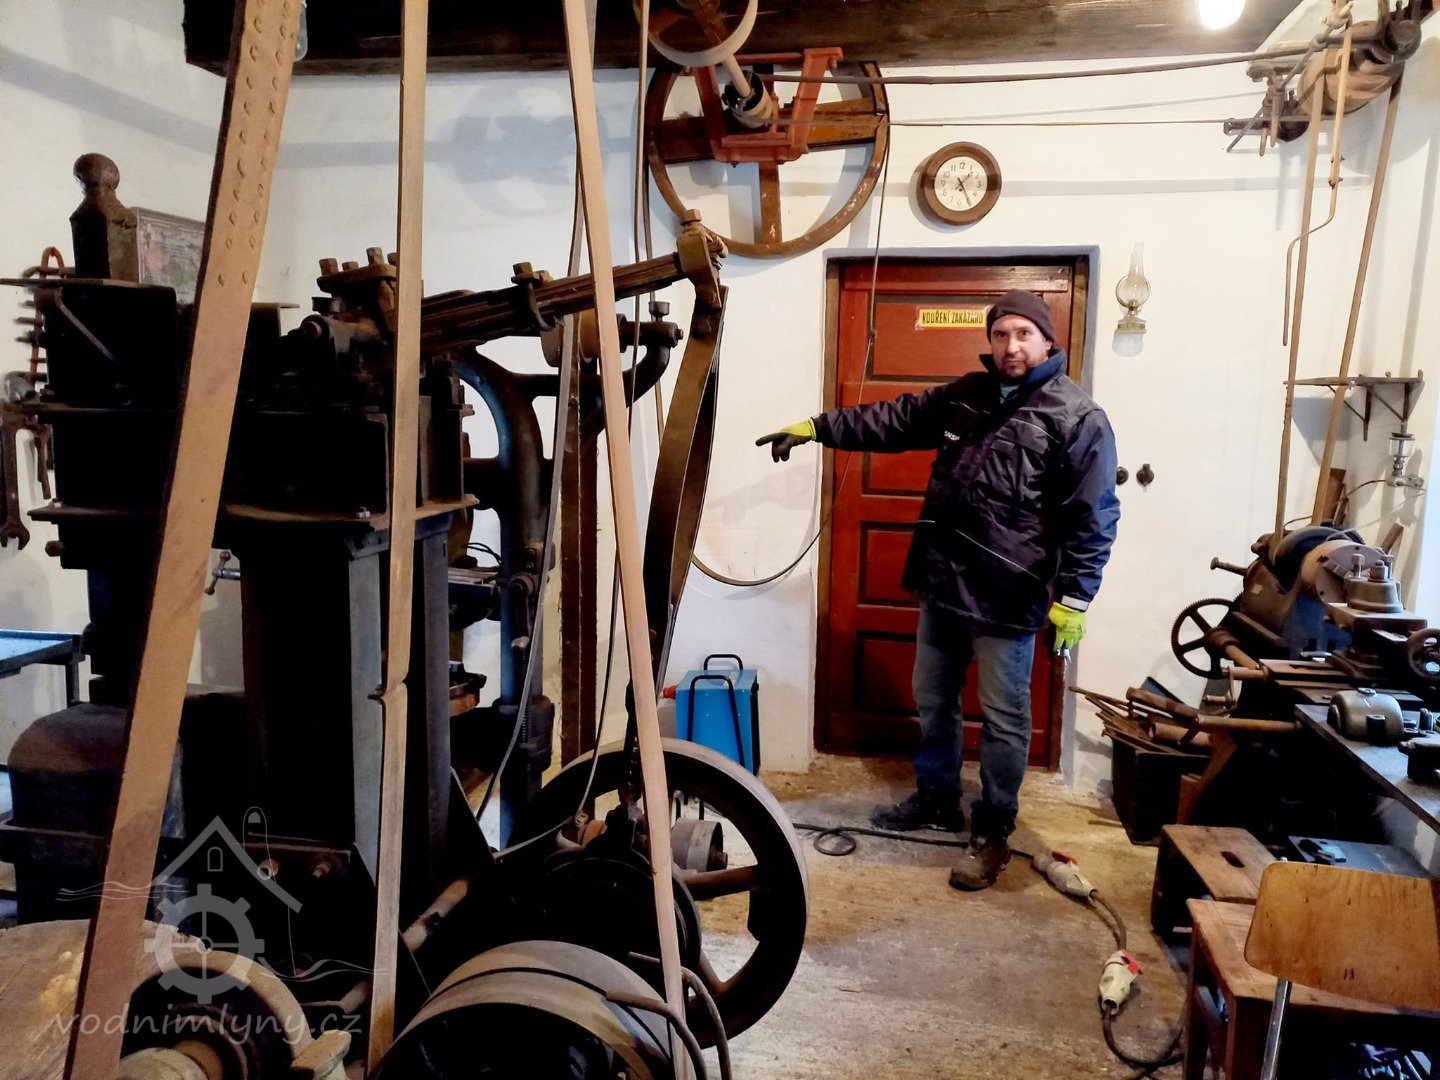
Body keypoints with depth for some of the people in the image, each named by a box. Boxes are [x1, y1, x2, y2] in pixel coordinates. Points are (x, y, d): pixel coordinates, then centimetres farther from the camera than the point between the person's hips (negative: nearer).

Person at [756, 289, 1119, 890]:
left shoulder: (1078, 418, -9)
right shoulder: (964, 396, 10)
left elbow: (1093, 517, -12)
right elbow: (893, 421, 16)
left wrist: (1074, 596, -17)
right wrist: (817, 428, 11)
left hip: (1008, 598, -6)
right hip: (941, 584, 7)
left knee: (1003, 720, 5)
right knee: (933, 701, 19)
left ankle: (992, 834, 22)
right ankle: (937, 800, 38)